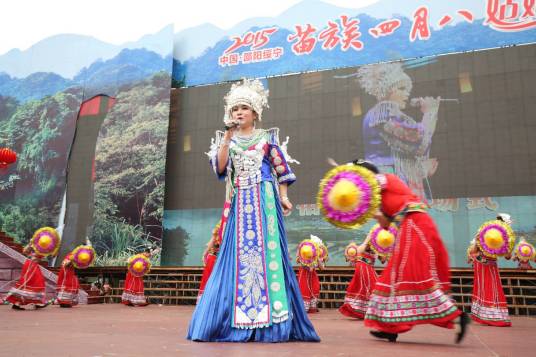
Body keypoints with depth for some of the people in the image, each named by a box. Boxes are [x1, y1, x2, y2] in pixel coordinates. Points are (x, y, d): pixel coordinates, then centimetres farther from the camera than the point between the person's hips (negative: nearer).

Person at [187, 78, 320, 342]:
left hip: (265, 200, -2)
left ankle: (270, 320, -1)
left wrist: (283, 197, -2)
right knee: (239, 255, 0)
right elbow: (219, 168, -2)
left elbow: (282, 169, 8)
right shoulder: (226, 140, 14)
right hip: (241, 203, 2)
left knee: (267, 250, -6)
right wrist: (227, 138, -7)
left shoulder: (267, 138, 10)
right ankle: (239, 321, 6)